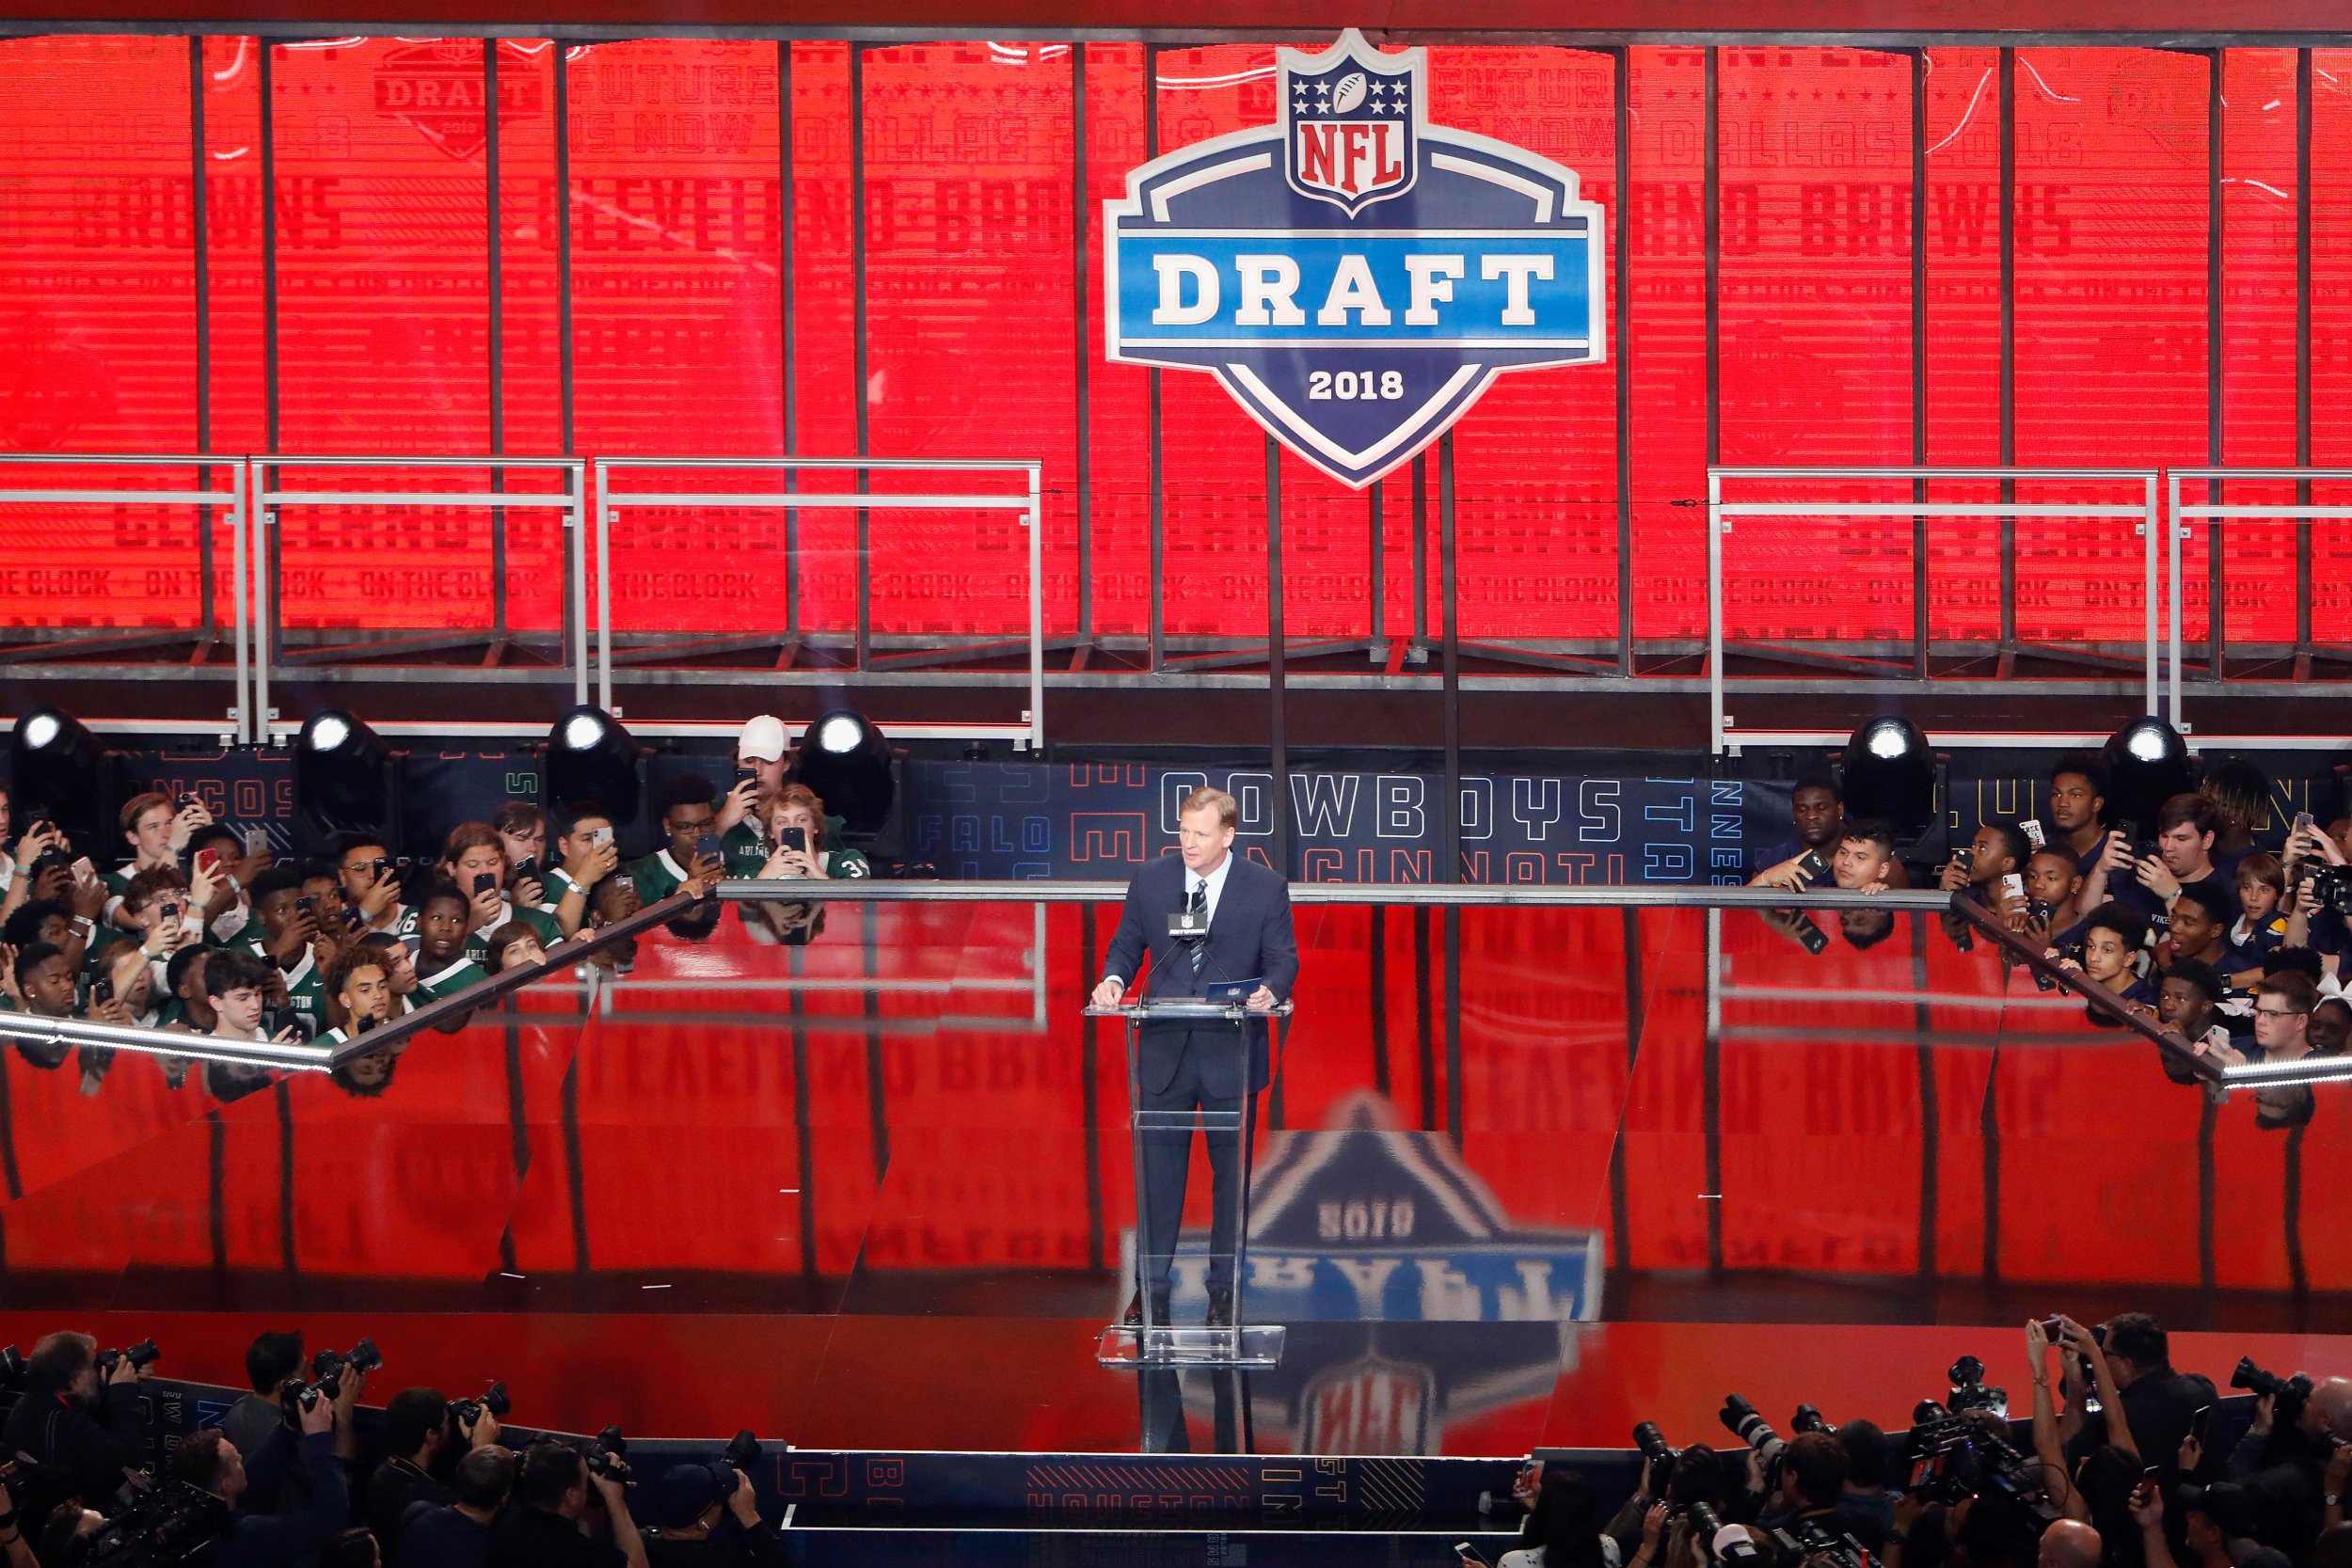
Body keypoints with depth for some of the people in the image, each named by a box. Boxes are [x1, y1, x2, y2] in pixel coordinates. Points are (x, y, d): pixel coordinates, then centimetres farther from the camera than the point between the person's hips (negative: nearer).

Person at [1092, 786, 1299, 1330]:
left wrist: (1270, 990, -24)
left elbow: (1283, 958, -2)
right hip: (1164, 1051, 1)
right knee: (1158, 1172, 6)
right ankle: (1151, 1289, 16)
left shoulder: (1266, 888, -4)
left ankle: (1224, 1291, 19)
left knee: (1231, 1173, 8)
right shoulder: (1151, 880, 2)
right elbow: (1127, 944, 10)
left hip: (1231, 1054, -1)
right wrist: (1115, 978, -11)